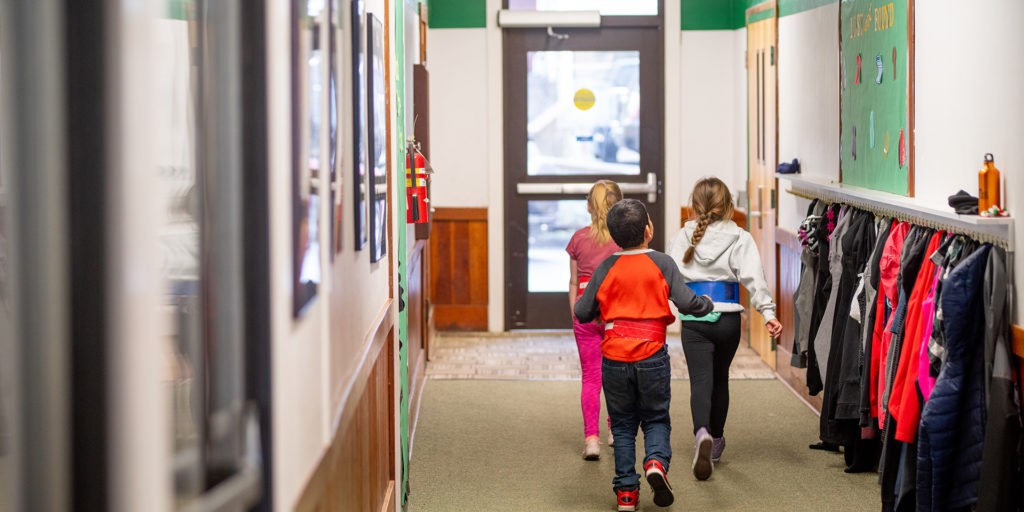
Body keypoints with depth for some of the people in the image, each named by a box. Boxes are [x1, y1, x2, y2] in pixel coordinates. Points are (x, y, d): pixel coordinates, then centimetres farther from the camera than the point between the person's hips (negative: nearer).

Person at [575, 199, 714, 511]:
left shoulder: (606, 268, -1)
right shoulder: (662, 263, -5)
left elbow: (582, 313, 0)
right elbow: (686, 303, -10)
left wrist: (588, 306, 22)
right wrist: (707, 305, 11)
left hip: (614, 359, 1)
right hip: (652, 357, -1)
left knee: (623, 426, 12)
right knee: (656, 418, 14)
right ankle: (656, 461, -14)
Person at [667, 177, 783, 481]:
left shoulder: (684, 237, 2)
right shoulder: (740, 239, -1)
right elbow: (753, 277, -12)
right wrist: (768, 313, -17)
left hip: (694, 319, -1)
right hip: (727, 317, 1)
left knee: (700, 380, -6)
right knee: (720, 377, 20)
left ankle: (702, 433, -33)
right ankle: (716, 439, 33)